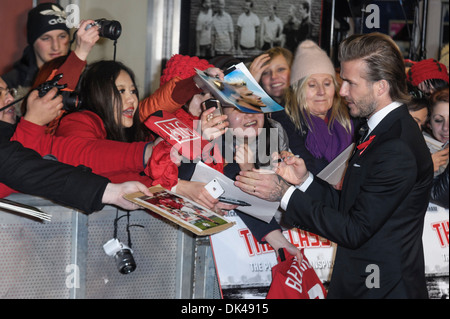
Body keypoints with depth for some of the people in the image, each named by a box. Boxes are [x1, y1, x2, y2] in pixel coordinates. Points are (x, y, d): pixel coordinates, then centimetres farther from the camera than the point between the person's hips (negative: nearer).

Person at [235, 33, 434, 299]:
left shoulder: (398, 149, -23)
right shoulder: (384, 132, 9)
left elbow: (354, 231, -22)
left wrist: (284, 193, -18)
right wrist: (305, 180, -4)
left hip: (383, 289, -9)